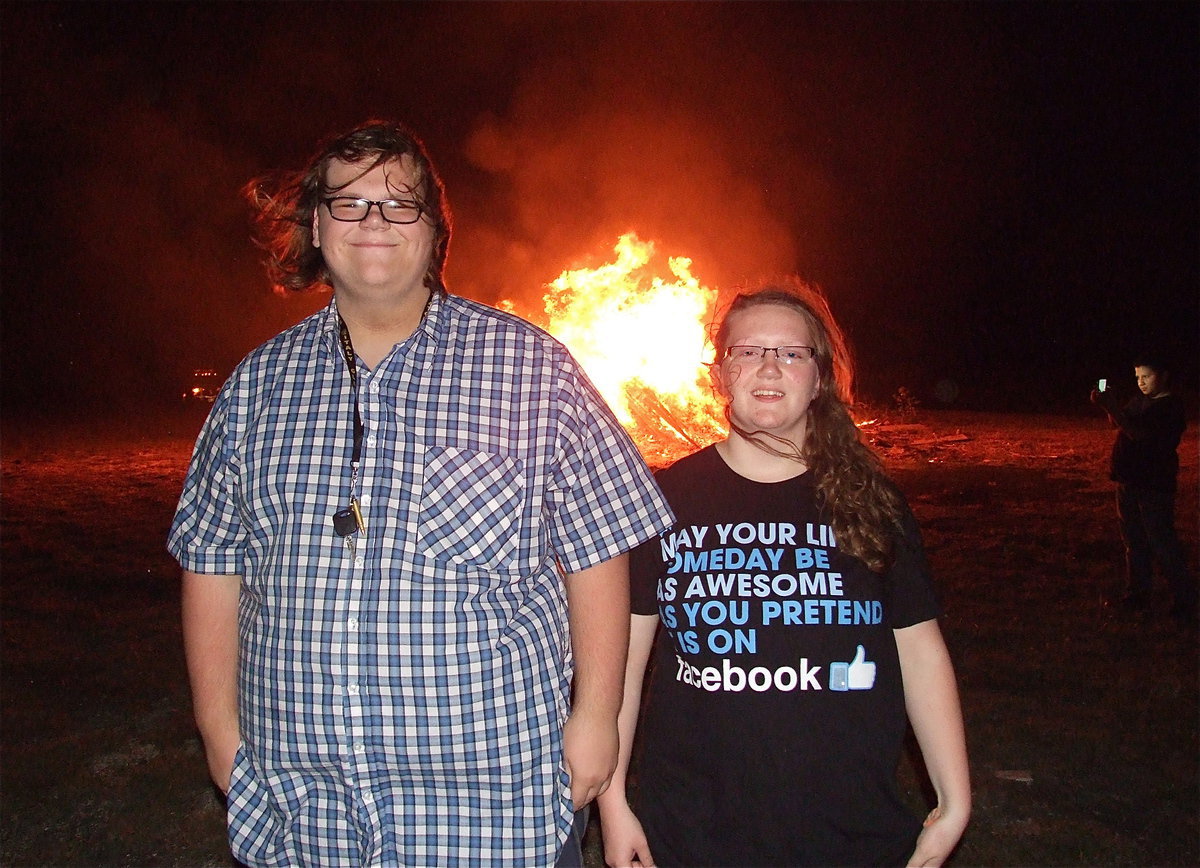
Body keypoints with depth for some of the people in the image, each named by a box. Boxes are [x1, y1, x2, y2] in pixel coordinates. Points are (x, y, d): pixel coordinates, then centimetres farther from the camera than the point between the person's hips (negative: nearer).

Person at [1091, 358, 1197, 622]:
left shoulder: (1170, 407, -14)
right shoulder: (1140, 400, 13)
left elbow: (1140, 433, -24)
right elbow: (1119, 423, 18)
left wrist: (1113, 407, -28)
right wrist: (1108, 405, -1)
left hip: (1154, 484, -9)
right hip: (1130, 480, 9)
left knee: (1162, 542, -9)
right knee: (1134, 541, 14)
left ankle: (1185, 600, -2)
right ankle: (1139, 594, 23)